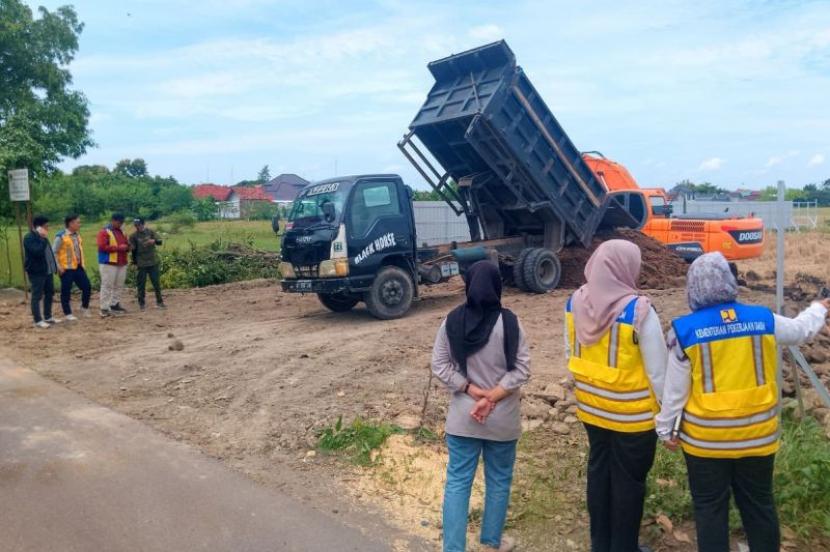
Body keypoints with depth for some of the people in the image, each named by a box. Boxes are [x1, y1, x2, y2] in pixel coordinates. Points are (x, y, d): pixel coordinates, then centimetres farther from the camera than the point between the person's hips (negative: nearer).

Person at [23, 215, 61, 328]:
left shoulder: (41, 237, 15)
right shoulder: (29, 238, -14)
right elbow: (38, 251, -28)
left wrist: (54, 266, 17)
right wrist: (44, 239, -20)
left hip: (48, 270, 9)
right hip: (36, 272, -9)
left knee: (49, 293, 15)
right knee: (37, 296, -3)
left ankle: (48, 317, 25)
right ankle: (38, 320, 2)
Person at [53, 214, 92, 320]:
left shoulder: (77, 235, 10)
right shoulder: (61, 236, -12)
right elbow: (54, 252, -10)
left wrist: (83, 264, 15)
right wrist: (58, 266, -15)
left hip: (78, 267, 7)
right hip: (67, 269, -7)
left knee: (87, 287, 6)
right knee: (66, 291, 3)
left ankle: (84, 308, 25)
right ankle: (68, 314, 12)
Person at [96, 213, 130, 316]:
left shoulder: (121, 232, 17)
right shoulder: (104, 232, -6)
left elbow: (126, 244, 27)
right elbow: (102, 247, -17)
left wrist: (126, 247, 2)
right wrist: (118, 247, -19)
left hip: (121, 263, 7)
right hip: (108, 263, -7)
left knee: (119, 286, 9)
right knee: (107, 286, -6)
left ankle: (114, 305, 19)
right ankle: (104, 308, -4)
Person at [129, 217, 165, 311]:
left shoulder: (151, 232, 0)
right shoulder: (133, 236, -2)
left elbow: (160, 242, -4)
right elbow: (133, 250, 1)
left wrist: (154, 240, -26)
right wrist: (134, 262, -1)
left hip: (153, 262, 1)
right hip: (141, 264, -1)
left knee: (156, 282, 5)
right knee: (141, 284, 3)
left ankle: (159, 301, 16)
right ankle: (141, 303, 14)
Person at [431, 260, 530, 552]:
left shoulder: (452, 322, -6)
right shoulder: (508, 322, -13)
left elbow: (440, 367, -5)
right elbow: (522, 370, -14)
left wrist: (473, 391, -7)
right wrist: (491, 397, -13)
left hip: (462, 416, 1)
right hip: (502, 418, -1)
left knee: (457, 482, 10)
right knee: (499, 481, 17)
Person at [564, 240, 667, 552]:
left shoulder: (575, 302, -6)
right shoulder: (638, 310, -24)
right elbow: (658, 370, -18)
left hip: (590, 406, 6)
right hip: (632, 413, -5)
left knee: (598, 470, 20)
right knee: (629, 479, 12)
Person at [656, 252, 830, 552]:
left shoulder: (685, 330, -14)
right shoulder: (763, 319, -6)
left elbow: (675, 389, -9)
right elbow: (800, 330, 17)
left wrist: (667, 428, 4)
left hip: (705, 438, -3)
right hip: (757, 434, 3)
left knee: (710, 506, 11)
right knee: (759, 503, 20)